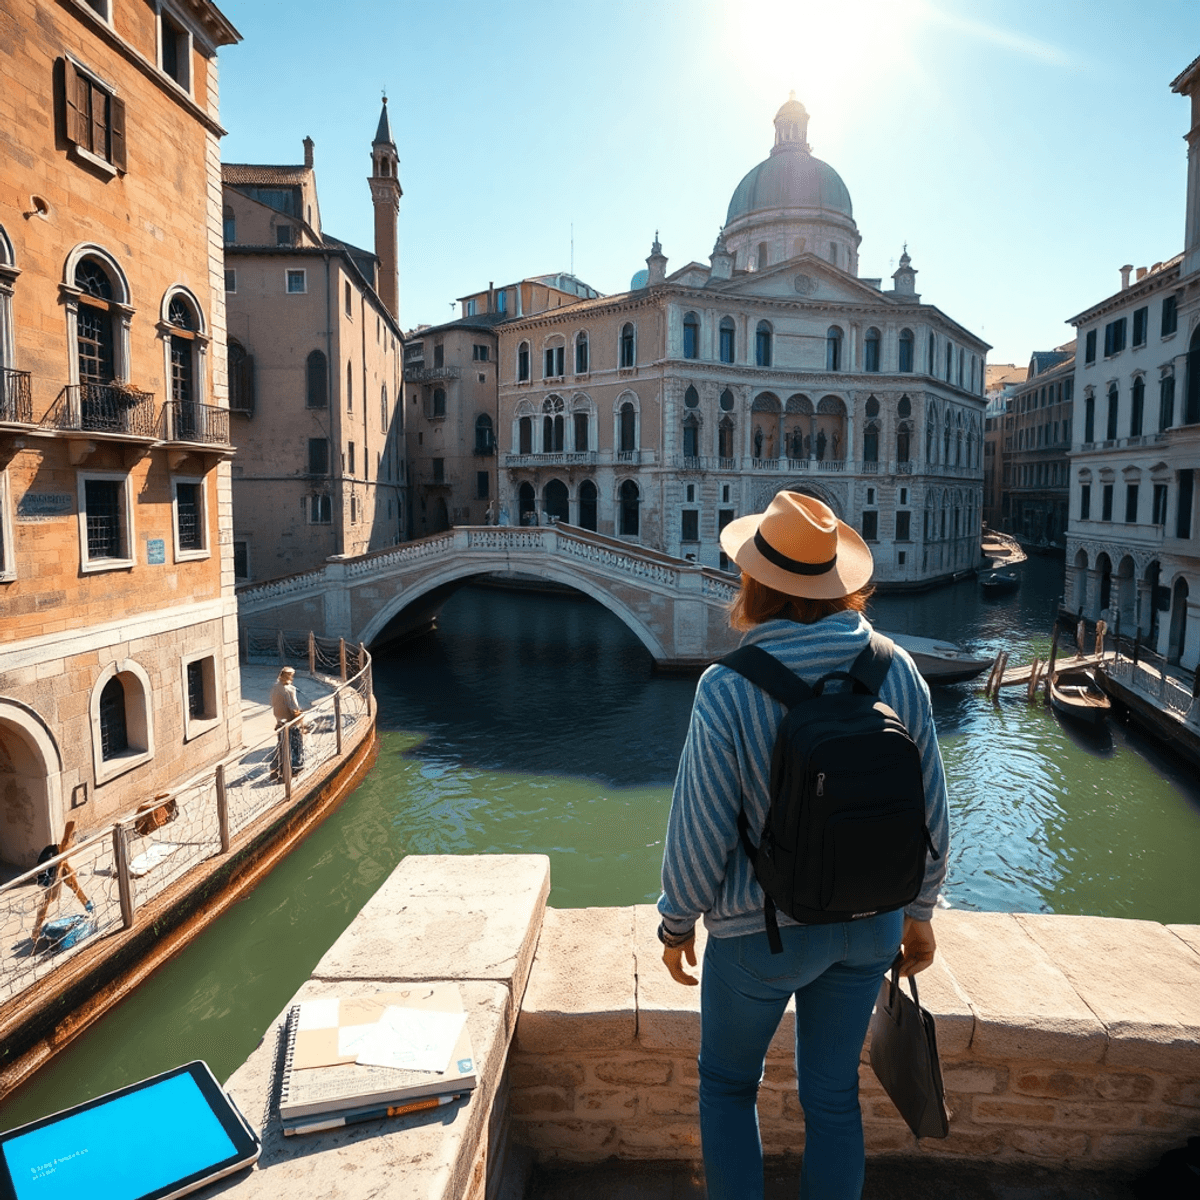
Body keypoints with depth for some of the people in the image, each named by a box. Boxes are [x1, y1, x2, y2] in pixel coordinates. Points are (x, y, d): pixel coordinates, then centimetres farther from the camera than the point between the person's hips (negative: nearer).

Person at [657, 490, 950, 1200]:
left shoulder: (727, 692, -24)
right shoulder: (897, 669, -10)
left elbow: (700, 833, -18)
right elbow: (930, 811, -2)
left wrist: (678, 926, 0)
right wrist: (920, 912, 13)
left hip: (765, 931, -4)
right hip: (870, 921, 4)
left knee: (728, 1082, 23)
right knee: (834, 1094, 23)